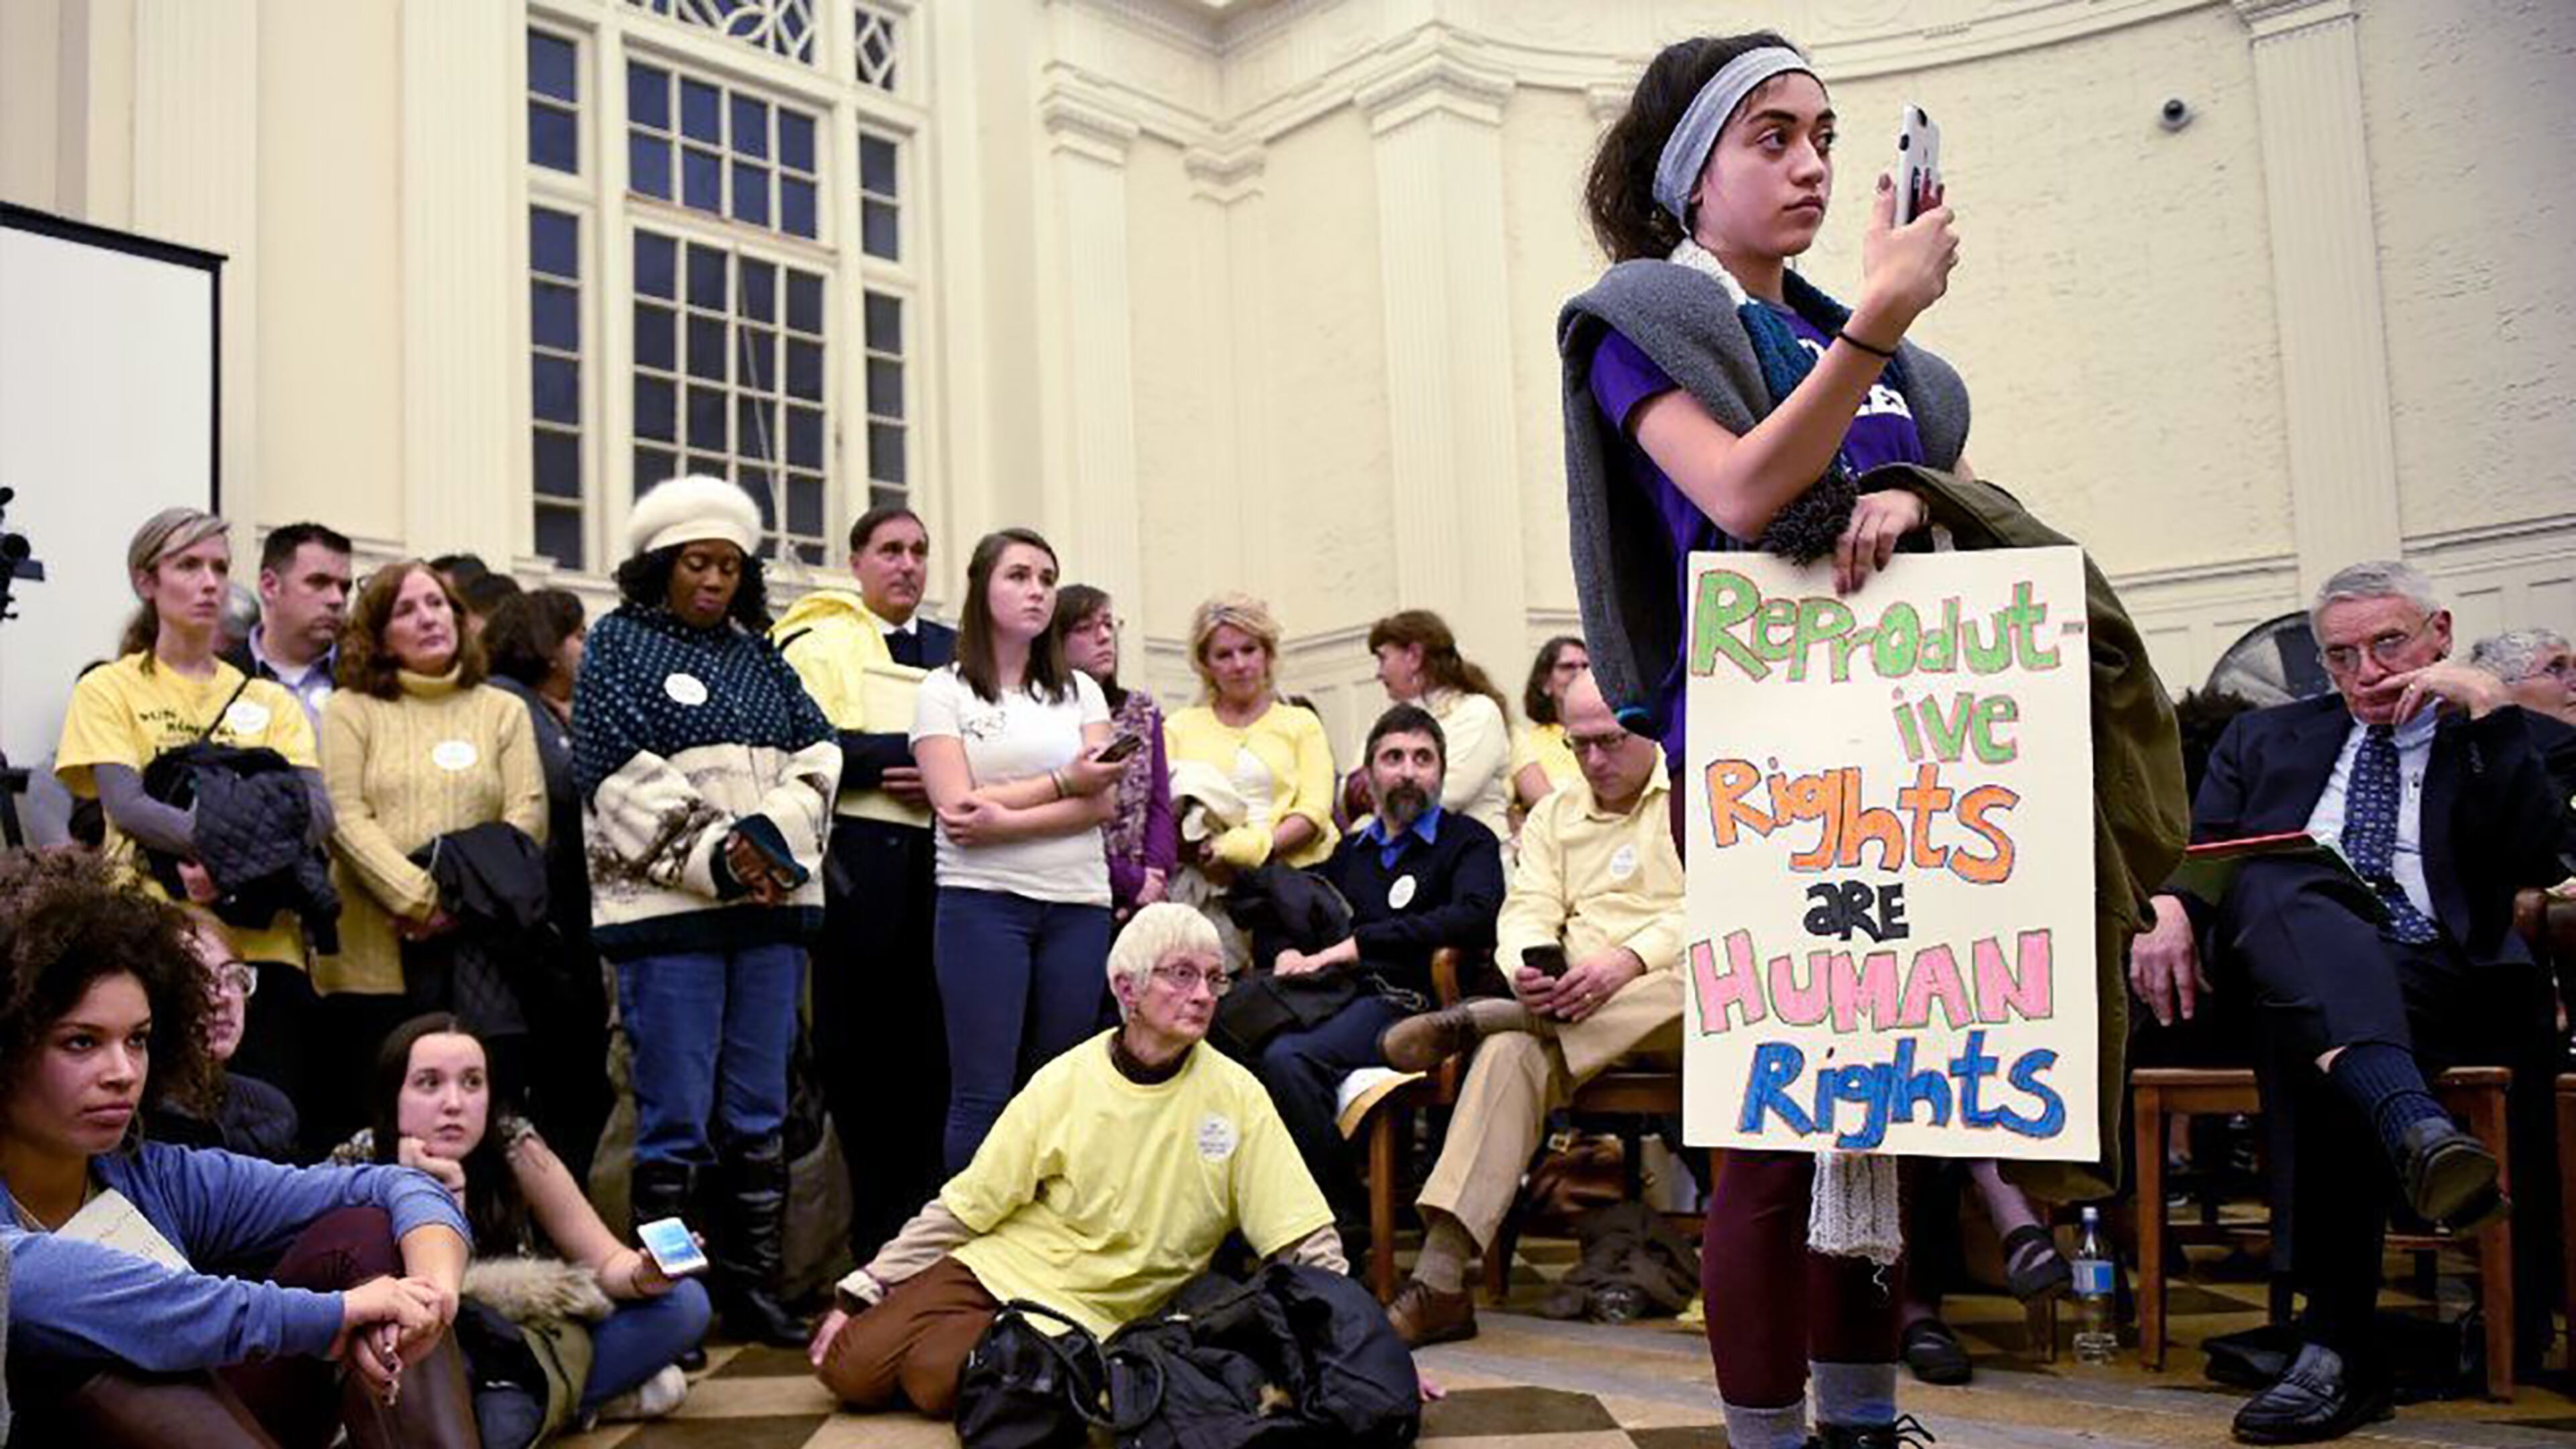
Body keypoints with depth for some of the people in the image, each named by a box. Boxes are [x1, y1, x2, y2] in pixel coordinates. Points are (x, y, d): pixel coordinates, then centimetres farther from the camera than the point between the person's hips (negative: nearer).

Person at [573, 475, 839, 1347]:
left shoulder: (759, 655, 18)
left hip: (771, 908, 5)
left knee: (758, 1116, 8)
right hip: (667, 910, -5)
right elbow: (622, 776, -7)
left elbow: (814, 755, 10)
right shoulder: (619, 643, 4)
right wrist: (716, 856, -15)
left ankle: (752, 1291, 16)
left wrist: (774, 840, -9)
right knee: (676, 1120, -4)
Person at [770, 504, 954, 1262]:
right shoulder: (821, 643, 5)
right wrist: (915, 753, -11)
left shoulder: (953, 650, 21)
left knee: (932, 1046, 5)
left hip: (942, 862, 4)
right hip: (858, 864, -4)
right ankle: (873, 1240, 9)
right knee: (858, 1043, 0)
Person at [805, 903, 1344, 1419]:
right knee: (849, 1368, -11)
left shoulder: (1235, 1097, -9)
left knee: (936, 1378, -24)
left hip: (1090, 1313, -2)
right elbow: (965, 1205, 1)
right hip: (992, 1268, 2)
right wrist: (861, 1292, -1)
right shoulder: (1064, 1083, -6)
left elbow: (1307, 1242, -7)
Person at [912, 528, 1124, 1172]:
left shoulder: (1080, 690, 15)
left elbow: (1102, 803, 1)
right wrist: (1066, 783, -5)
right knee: (983, 1095, -4)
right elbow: (959, 807, -8)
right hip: (983, 901, -3)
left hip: (1078, 902, 3)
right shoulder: (945, 690, 5)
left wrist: (1006, 819, -12)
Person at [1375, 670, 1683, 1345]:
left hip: (1677, 999, -2)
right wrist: (1530, 971, -16)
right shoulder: (1554, 814, 23)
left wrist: (1630, 961, -24)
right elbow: (1527, 910, 9)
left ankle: (1473, 1019, -32)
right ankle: (1439, 1282, -37)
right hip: (1572, 1008, 2)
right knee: (1509, 1054, -31)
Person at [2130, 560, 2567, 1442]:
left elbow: (2536, 858, 0)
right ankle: (2418, 1131, -55)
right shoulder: (2269, 739, 27)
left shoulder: (2497, 743, 20)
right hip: (2274, 962, 1)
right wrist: (2167, 907, -9)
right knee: (2274, 881, -34)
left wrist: (2488, 705, -1)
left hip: (2437, 978, -1)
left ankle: (2341, 1343, -34)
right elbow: (2195, 847, 14)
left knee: (2328, 1051, -36)